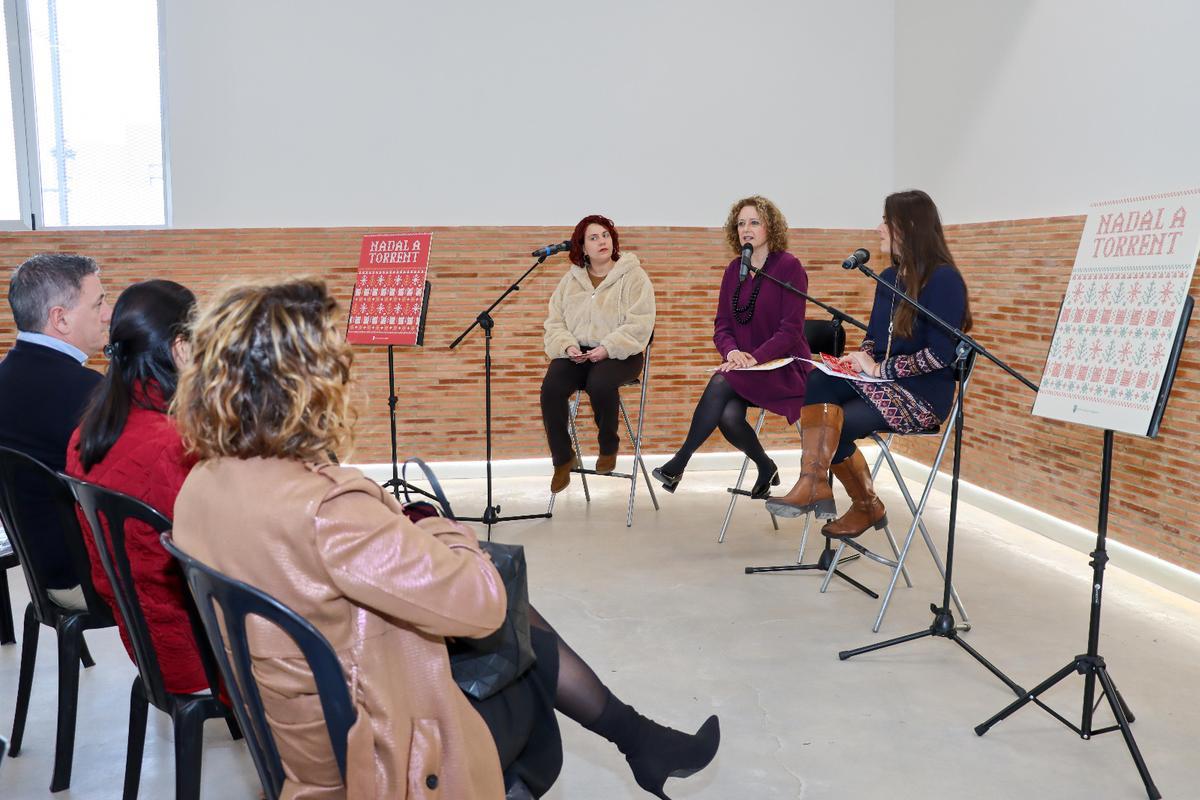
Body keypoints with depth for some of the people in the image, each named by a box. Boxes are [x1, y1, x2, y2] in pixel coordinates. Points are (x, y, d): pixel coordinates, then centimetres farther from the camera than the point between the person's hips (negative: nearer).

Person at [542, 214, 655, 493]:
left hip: (619, 353, -3)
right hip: (576, 352, 4)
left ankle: (609, 447, -7)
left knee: (600, 383, -36)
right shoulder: (571, 279, 14)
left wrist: (607, 348, -20)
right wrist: (567, 346, -10)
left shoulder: (632, 276, 0)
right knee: (551, 388, -25)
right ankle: (562, 460, -8)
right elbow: (555, 321, 11)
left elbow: (639, 324, -10)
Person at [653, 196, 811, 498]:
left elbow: (791, 330, -12)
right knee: (728, 415, -27)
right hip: (743, 367, 5)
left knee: (722, 382, -32)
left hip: (784, 367, -5)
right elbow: (721, 325, 8)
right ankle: (766, 469, 3)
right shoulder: (734, 269, 10)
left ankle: (678, 464, -21)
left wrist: (754, 358, -23)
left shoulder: (789, 266, -7)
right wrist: (733, 352, -14)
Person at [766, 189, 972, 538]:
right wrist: (861, 357, -4)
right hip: (882, 381, 7)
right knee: (815, 384, -23)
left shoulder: (943, 280, -12)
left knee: (835, 424, -24)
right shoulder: (889, 277, 13)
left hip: (923, 394, -7)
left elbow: (940, 354, -20)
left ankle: (868, 507, -3)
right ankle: (814, 483, -29)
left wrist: (879, 369, -18)